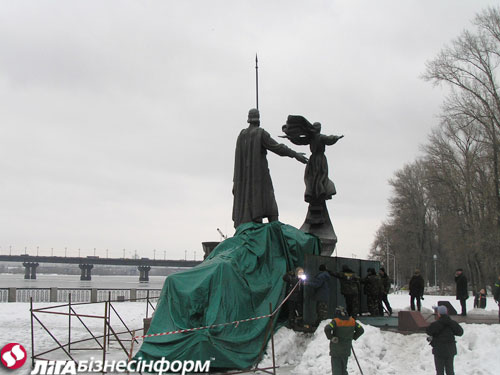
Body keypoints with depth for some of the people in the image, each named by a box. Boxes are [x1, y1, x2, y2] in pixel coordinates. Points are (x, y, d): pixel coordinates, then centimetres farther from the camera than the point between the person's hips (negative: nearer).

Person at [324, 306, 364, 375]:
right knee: (344, 368, 17)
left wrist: (330, 337, -12)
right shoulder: (352, 321, 2)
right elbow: (361, 330, 7)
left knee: (336, 369, 0)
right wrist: (353, 337, 11)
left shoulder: (335, 321, -12)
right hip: (346, 350, 4)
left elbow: (327, 329, -27)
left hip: (336, 349, -4)